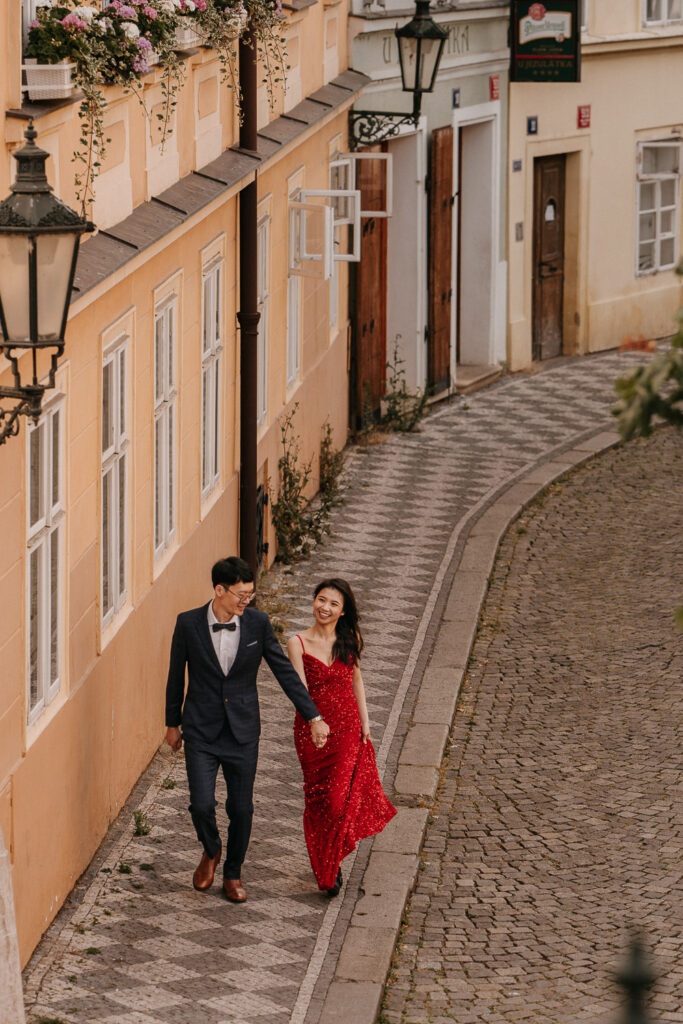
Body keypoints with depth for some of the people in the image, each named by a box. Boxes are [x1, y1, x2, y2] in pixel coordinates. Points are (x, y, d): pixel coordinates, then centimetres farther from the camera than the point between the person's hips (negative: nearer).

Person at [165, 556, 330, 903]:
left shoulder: (257, 623, -6)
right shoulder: (189, 624, -9)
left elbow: (285, 672, 1)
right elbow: (176, 676, 4)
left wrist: (314, 717, 0)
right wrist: (172, 723, 12)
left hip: (242, 731, 1)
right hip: (201, 731, -1)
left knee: (241, 809, 5)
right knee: (202, 805, -10)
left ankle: (232, 874, 27)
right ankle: (210, 851, 23)